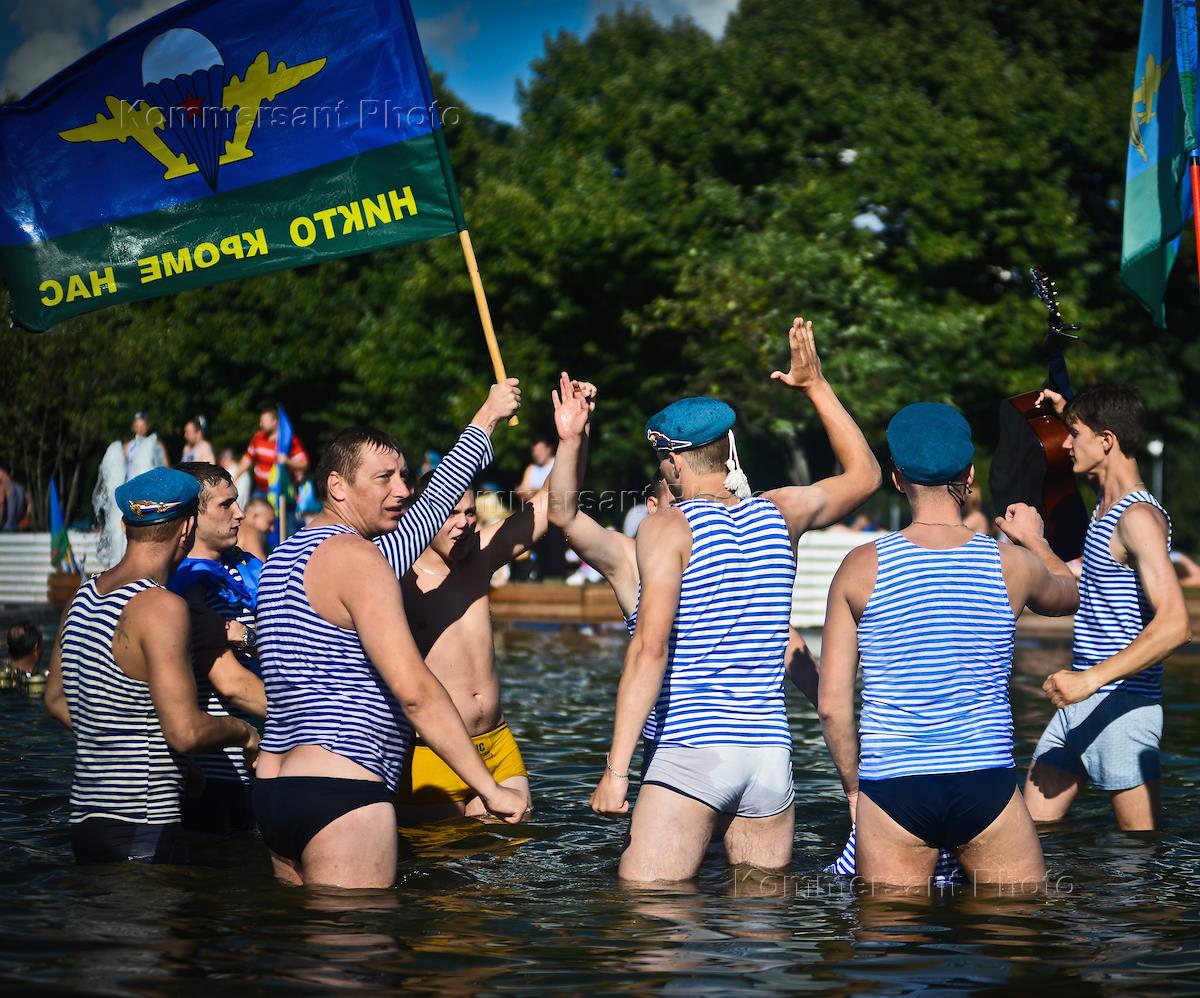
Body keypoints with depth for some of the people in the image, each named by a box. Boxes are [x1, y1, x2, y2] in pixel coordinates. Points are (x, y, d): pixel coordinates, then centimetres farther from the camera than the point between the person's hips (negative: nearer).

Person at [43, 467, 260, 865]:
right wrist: (242, 731, -2)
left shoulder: (83, 596, 11)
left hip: (84, 815, 8)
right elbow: (186, 731, -21)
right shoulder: (162, 607, -15)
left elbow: (56, 700, 24)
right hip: (144, 830, -8)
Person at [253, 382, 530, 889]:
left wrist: (485, 420, 38)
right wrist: (490, 788, -16)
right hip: (341, 793, -10)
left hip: (274, 785, 10)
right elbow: (413, 688, -18)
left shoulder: (288, 554, 19)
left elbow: (427, 510, 31)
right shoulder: (356, 556, -10)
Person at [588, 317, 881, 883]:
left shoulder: (667, 527, -4)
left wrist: (616, 769, -16)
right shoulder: (779, 513, 10)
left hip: (689, 751, -5)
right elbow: (864, 474, 29)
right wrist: (816, 386, 33)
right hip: (771, 752, 6)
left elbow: (650, 649, -15)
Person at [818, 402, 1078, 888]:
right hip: (986, 785, 0)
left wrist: (853, 787, 11)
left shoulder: (861, 568, -3)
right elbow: (1069, 594, 25)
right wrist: (1036, 541, 43)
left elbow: (832, 705, -3)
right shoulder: (1014, 564, -1)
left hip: (891, 791, 0)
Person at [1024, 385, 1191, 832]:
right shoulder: (1106, 502, 12)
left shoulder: (1139, 517, -16)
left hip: (1123, 705, -9)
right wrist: (1070, 414, 26)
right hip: (1082, 702, 10)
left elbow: (1174, 624, -27)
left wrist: (1090, 679, -30)